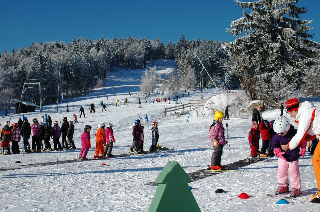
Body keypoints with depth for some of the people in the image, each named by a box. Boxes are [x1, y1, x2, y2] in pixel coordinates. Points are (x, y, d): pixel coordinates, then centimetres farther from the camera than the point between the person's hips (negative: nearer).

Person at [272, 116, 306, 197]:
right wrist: (278, 152, -14)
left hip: (293, 157, -3)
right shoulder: (277, 136, -12)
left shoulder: (295, 133, -19)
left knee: (294, 172, -1)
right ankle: (283, 186, 23)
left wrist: (303, 148, -10)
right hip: (283, 157, 4)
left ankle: (296, 188, 11)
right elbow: (274, 144, -1)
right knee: (281, 171, 6)